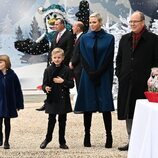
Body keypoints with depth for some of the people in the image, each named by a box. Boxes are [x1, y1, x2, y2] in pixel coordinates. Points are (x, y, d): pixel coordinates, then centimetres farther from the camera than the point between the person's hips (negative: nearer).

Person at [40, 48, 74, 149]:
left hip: (63, 99, 0)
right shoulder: (48, 70, 1)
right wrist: (46, 88, -19)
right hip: (52, 99, 0)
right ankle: (48, 139, 22)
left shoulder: (67, 70, 0)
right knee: (51, 120, 3)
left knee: (62, 120, 7)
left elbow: (72, 84, -1)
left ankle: (62, 142, 17)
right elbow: (44, 84, 2)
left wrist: (63, 82, -16)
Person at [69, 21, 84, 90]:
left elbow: (79, 54, -19)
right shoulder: (78, 38, 14)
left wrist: (72, 63, -8)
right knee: (79, 88, 14)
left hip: (80, 69, -10)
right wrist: (71, 62, 7)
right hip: (77, 69, 10)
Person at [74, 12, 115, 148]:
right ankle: (87, 135, 9)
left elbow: (109, 59, -2)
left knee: (105, 106, -3)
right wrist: (91, 73, -9)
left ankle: (109, 136, 2)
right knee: (87, 106, 2)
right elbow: (83, 58, 2)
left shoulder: (109, 38, 2)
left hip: (104, 76, -1)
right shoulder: (84, 38, 7)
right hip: (88, 76, 2)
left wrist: (98, 73, -9)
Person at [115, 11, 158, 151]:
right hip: (126, 82, 5)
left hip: (143, 83, -5)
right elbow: (119, 58, 19)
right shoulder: (125, 39, 14)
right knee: (128, 113, 10)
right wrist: (119, 74, 8)